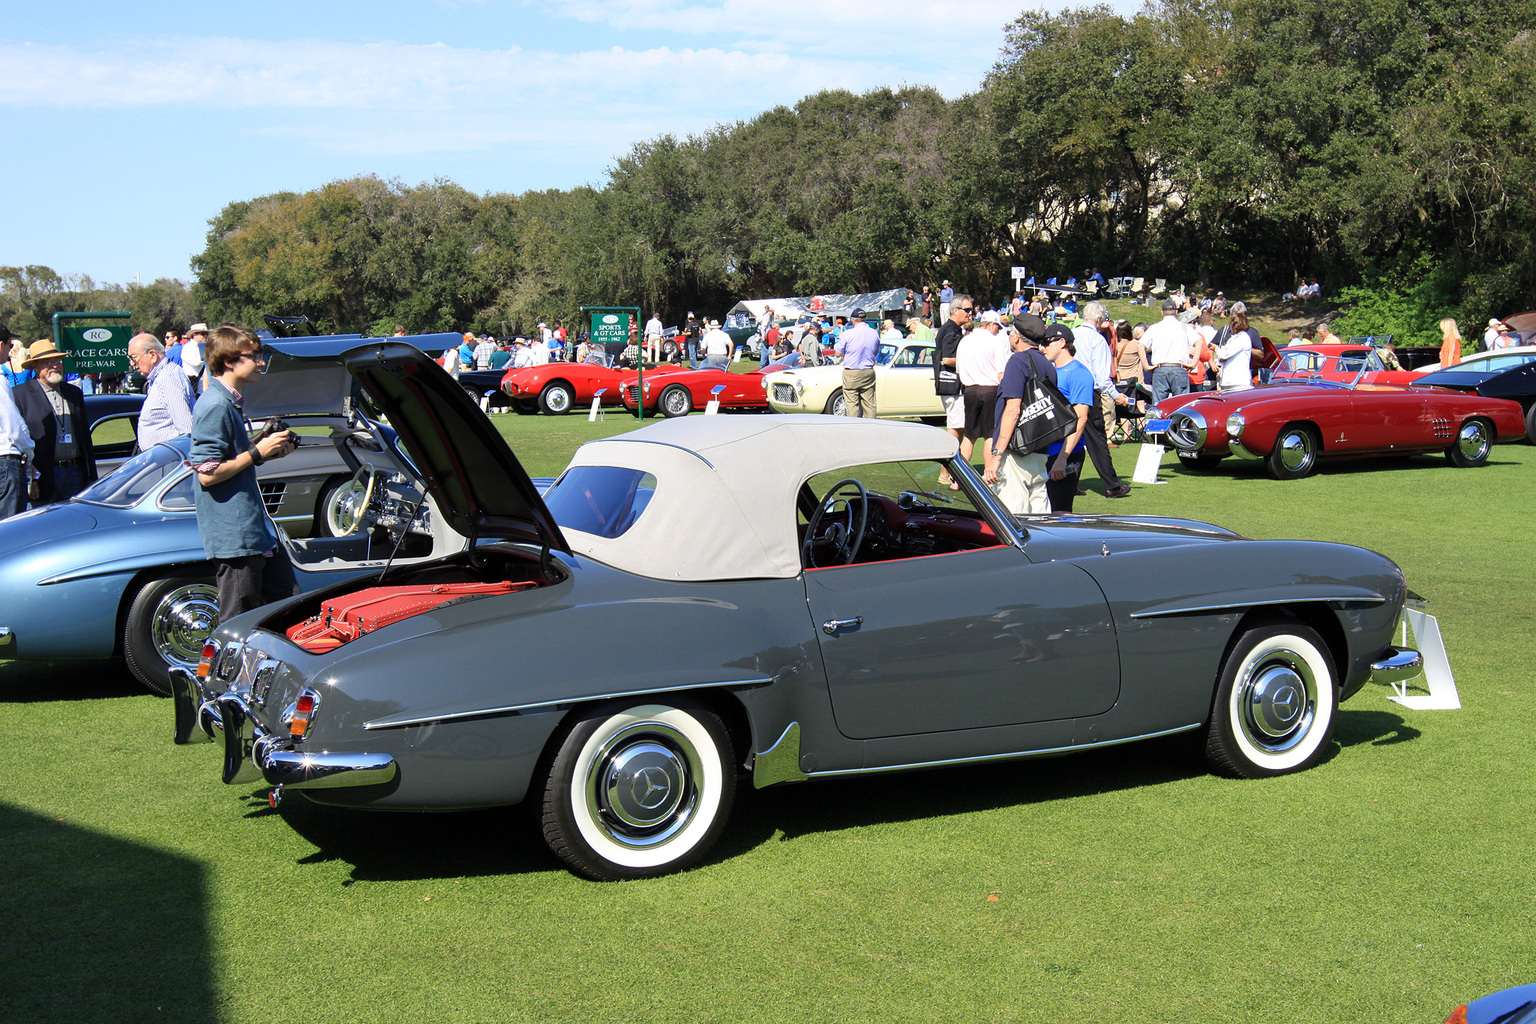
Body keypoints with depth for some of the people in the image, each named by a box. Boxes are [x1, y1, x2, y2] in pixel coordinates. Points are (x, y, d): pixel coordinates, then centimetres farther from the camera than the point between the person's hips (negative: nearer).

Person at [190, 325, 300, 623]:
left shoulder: (230, 403, 15)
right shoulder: (215, 406, -17)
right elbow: (208, 474, -22)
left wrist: (270, 450, 10)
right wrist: (257, 453, -16)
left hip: (257, 527, 10)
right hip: (233, 536, -10)